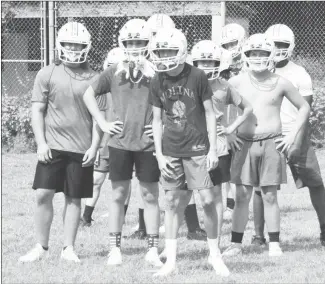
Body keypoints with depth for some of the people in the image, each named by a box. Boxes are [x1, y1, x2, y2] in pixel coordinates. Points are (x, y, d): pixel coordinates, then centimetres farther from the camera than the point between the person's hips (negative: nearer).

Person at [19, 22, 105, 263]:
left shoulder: (93, 80, 3)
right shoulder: (48, 75, 2)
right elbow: (37, 110, 2)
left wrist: (94, 147, -4)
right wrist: (41, 143, -6)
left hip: (81, 150, 0)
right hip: (52, 146, 0)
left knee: (74, 198, 5)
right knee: (43, 195, -4)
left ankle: (69, 248, 12)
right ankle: (42, 247, 6)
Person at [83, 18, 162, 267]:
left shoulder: (157, 72, -2)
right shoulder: (114, 72, 2)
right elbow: (89, 94, 12)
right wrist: (103, 123, 5)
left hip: (148, 143, -1)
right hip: (120, 142, 1)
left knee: (150, 195, 4)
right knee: (119, 195, 5)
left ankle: (153, 250, 9)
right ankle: (115, 249, 11)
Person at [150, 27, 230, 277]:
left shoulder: (197, 77, -8)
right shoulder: (158, 83, 2)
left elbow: (210, 113, -2)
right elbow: (157, 120, 8)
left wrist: (213, 148, -5)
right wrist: (159, 154, 3)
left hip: (197, 148, -3)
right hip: (171, 151, 3)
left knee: (208, 200, -5)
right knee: (173, 202, 4)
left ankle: (215, 254, 10)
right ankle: (170, 261, 8)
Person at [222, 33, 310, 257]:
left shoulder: (280, 84, 1)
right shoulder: (238, 82, 0)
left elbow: (304, 107, 10)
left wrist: (292, 135, 3)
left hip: (272, 144, 0)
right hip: (245, 144, 0)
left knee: (270, 196, 2)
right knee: (242, 196, 0)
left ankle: (275, 244, 9)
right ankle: (236, 244, 5)